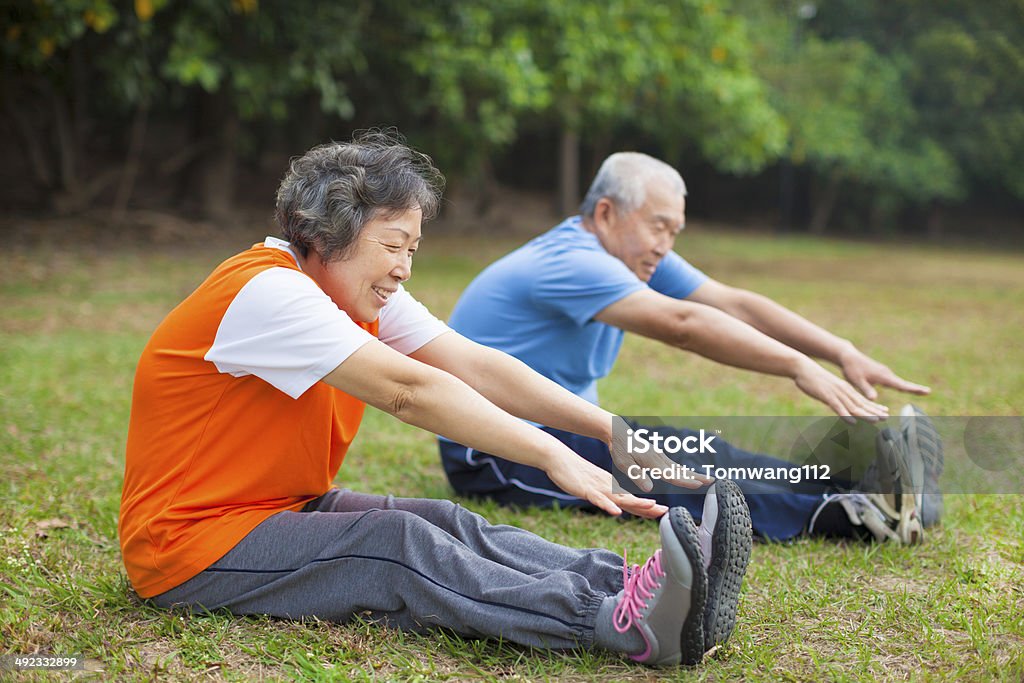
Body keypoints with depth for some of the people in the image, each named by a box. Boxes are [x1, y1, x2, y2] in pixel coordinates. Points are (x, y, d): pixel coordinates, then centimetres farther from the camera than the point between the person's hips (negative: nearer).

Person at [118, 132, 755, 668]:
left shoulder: (362, 293, 5)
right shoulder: (266, 291, -22)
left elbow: (474, 365, -3)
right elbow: (410, 390, -29)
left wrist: (612, 429, -12)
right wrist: (552, 457, -32)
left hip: (286, 509, 8)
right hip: (190, 545, -8)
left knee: (449, 524, -17)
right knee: (402, 545, -28)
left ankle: (629, 588, -34)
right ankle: (622, 626, -42)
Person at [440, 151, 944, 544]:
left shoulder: (636, 256, 7)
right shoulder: (570, 262, -22)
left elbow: (736, 304, -3)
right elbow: (682, 324, -34)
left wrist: (841, 353, -14)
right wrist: (799, 367, -38)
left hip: (562, 427, 9)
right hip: (491, 456, -8)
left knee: (701, 453, -17)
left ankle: (860, 491, -31)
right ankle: (845, 514, -43)